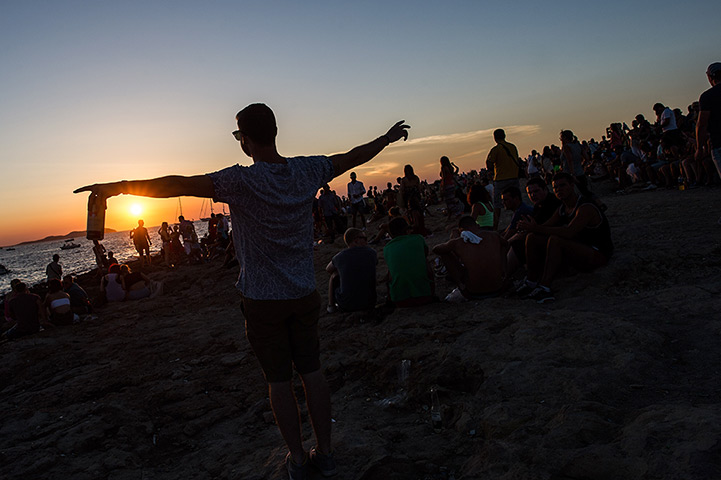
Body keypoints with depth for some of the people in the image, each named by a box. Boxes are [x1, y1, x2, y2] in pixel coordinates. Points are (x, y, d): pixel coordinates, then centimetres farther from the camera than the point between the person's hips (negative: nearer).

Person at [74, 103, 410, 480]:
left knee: (279, 381, 9)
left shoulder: (242, 181, -17)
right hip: (304, 294, 5)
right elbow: (354, 156, 12)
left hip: (262, 300, -4)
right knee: (312, 373, 14)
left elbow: (180, 185, -24)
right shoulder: (307, 170, -2)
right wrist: (388, 138, 29)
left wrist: (118, 187, -17)